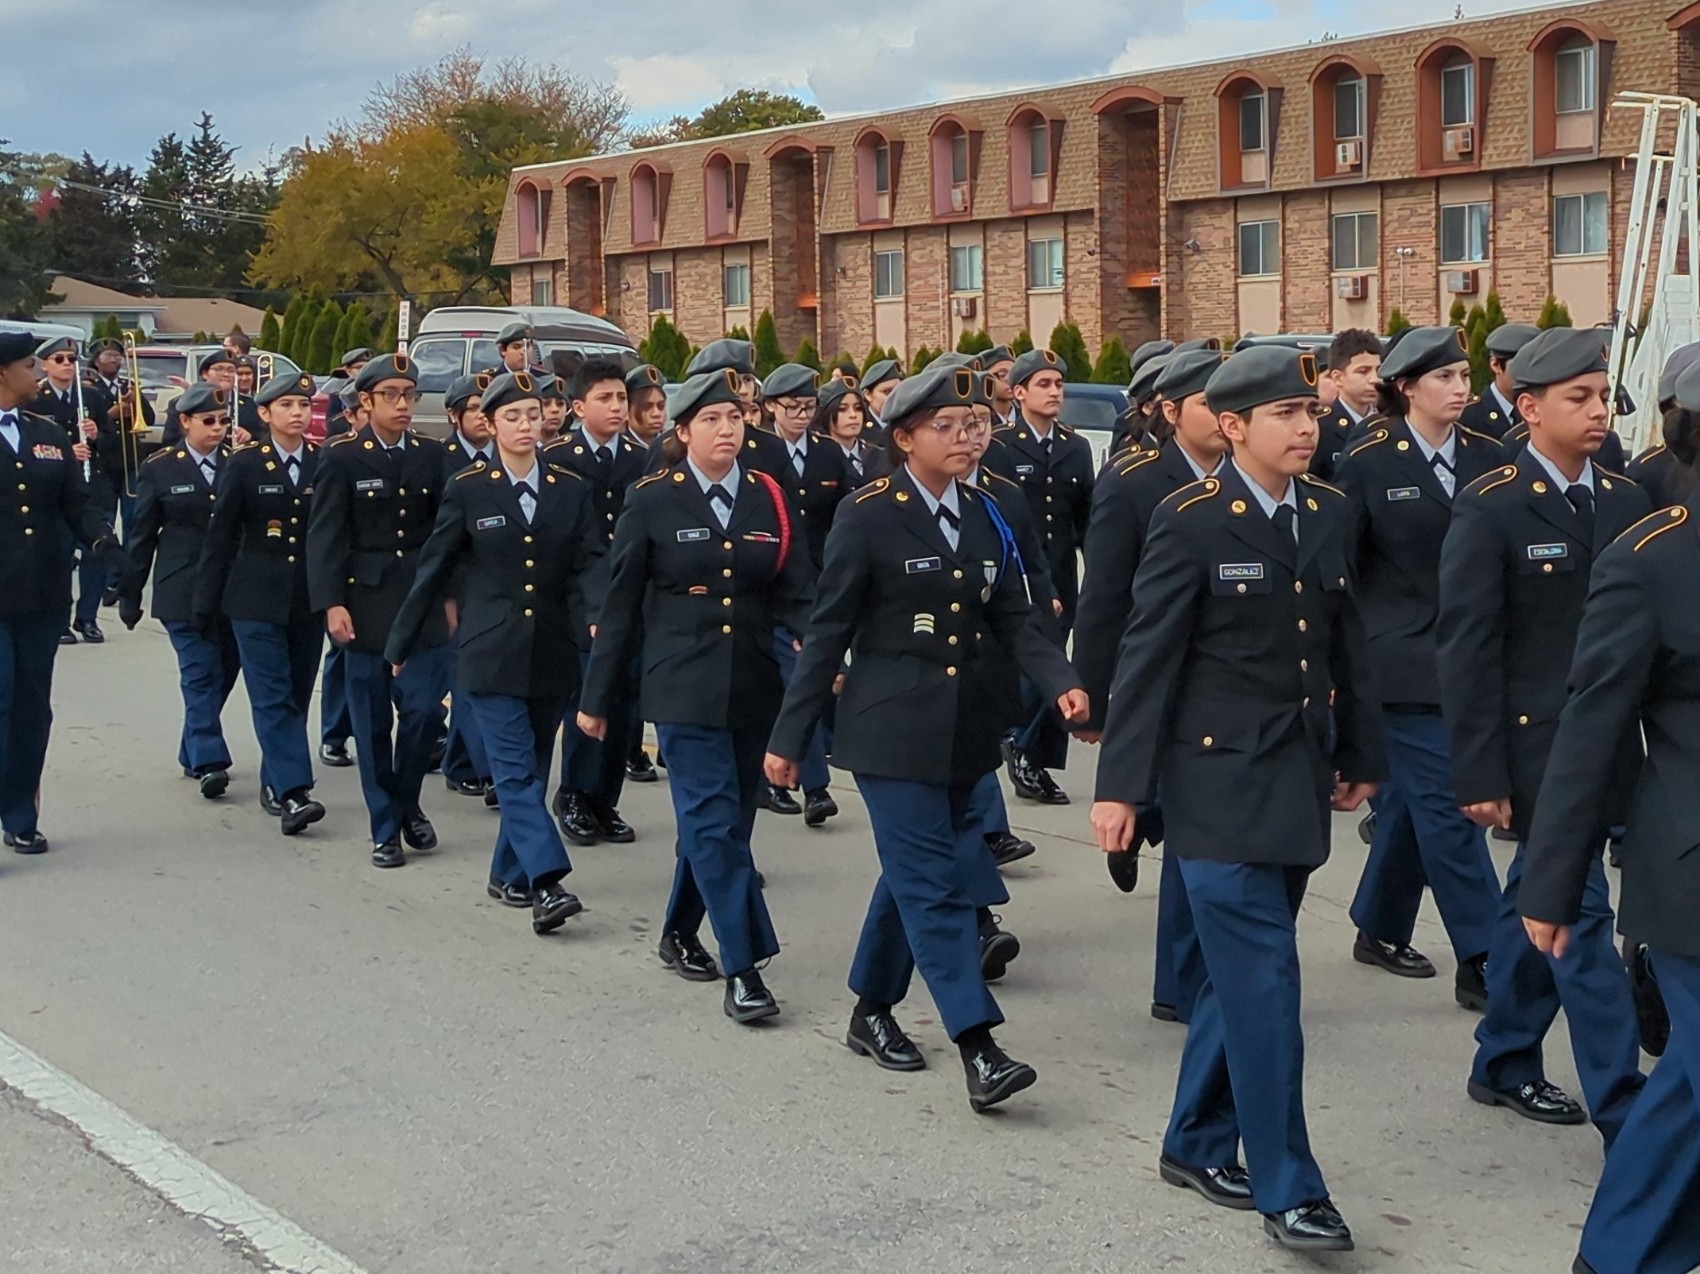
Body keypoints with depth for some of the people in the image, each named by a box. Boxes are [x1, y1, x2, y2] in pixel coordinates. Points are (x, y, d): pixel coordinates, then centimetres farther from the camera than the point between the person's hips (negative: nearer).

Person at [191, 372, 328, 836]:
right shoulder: (244, 465, -1)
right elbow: (220, 536, 0)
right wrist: (207, 602, -1)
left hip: (309, 602, 3)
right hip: (256, 601, -3)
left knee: (297, 696, 9)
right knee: (273, 697, -9)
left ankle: (275, 782, 22)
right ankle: (292, 793, -15)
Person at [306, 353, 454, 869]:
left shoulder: (432, 455, 7)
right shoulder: (342, 458, -3)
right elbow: (325, 536, -7)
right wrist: (331, 604, -15)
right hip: (367, 604, -2)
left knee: (424, 711, -4)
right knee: (373, 723, 4)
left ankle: (407, 805, 20)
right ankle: (385, 829, 14)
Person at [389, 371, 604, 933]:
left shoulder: (573, 490, 5)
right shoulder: (468, 490, 0)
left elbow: (587, 570, -1)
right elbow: (433, 570, 4)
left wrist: (597, 622, -21)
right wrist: (402, 644, 9)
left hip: (551, 655, 3)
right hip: (491, 655, -3)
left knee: (532, 770, 10)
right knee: (516, 771, -10)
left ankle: (510, 873, 24)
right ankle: (546, 884, -17)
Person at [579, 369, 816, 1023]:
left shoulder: (769, 499, 6)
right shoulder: (652, 501, -3)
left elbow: (794, 594, 3)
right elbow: (621, 604, 0)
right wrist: (597, 697, 2)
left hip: (754, 688, 4)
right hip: (684, 687, -4)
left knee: (725, 821, 12)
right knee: (715, 822, -10)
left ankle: (680, 933, 32)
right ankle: (742, 968, -8)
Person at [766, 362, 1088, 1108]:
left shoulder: (984, 517, 8)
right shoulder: (868, 518, -9)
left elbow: (1013, 618, 7)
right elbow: (827, 633, -7)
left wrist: (1060, 682, -12)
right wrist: (788, 738, -6)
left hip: (962, 727, 6)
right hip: (892, 728, -6)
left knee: (914, 872, 14)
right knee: (934, 881, -9)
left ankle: (872, 1011, 30)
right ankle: (978, 1050, -12)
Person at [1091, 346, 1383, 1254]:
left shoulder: (1330, 513, 7)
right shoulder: (1190, 521, -11)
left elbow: (1345, 642, 14)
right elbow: (1147, 660, -11)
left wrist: (1359, 756, 16)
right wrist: (1120, 785, -13)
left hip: (1300, 776, 6)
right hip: (1221, 779, -6)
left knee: (1240, 973, 15)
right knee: (1263, 981, -7)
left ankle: (1196, 1143, 29)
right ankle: (1286, 1187, 1)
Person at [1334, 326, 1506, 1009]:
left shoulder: (1487, 457, 6)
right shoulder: (1368, 463, -6)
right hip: (1404, 662, -5)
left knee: (1413, 798, 14)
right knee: (1447, 804, -7)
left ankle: (1379, 929, 29)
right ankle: (1480, 961, -4)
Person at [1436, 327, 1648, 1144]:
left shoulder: (1626, 502, 8)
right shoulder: (1491, 509, -11)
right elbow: (1467, 648, -12)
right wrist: (1480, 775, -15)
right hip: (1536, 747, -6)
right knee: (1580, 918, -5)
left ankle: (1505, 1063, 31)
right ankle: (1624, 1113, 0)